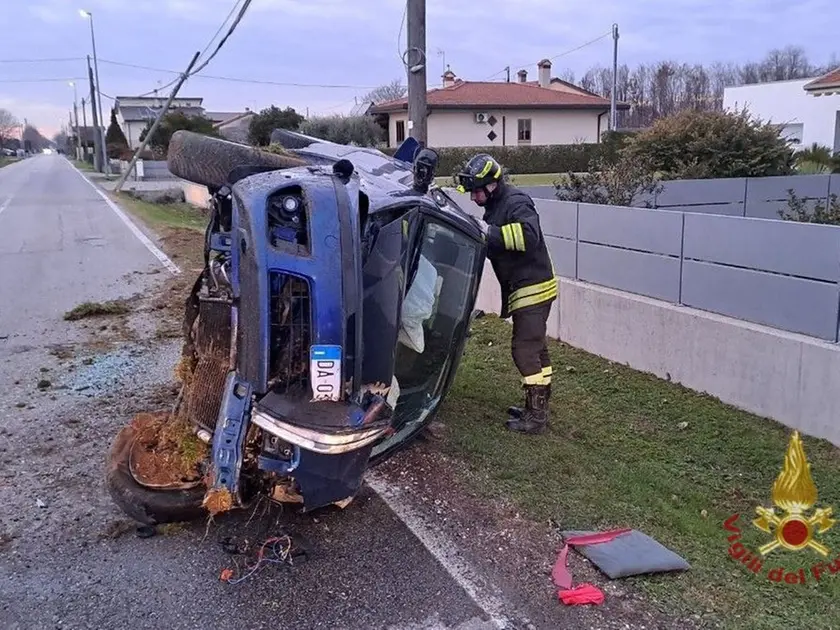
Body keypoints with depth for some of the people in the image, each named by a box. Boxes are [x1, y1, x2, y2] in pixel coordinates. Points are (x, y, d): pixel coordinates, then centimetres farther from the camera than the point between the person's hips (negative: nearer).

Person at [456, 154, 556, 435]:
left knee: (524, 349, -9)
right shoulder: (495, 205, 12)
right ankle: (538, 405, 28)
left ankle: (537, 416, -1)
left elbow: (529, 234, -35)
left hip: (533, 287, -10)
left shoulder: (516, 202, -17)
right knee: (536, 348, 17)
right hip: (523, 288, 10)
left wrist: (491, 232, -31)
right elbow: (494, 247, 15)